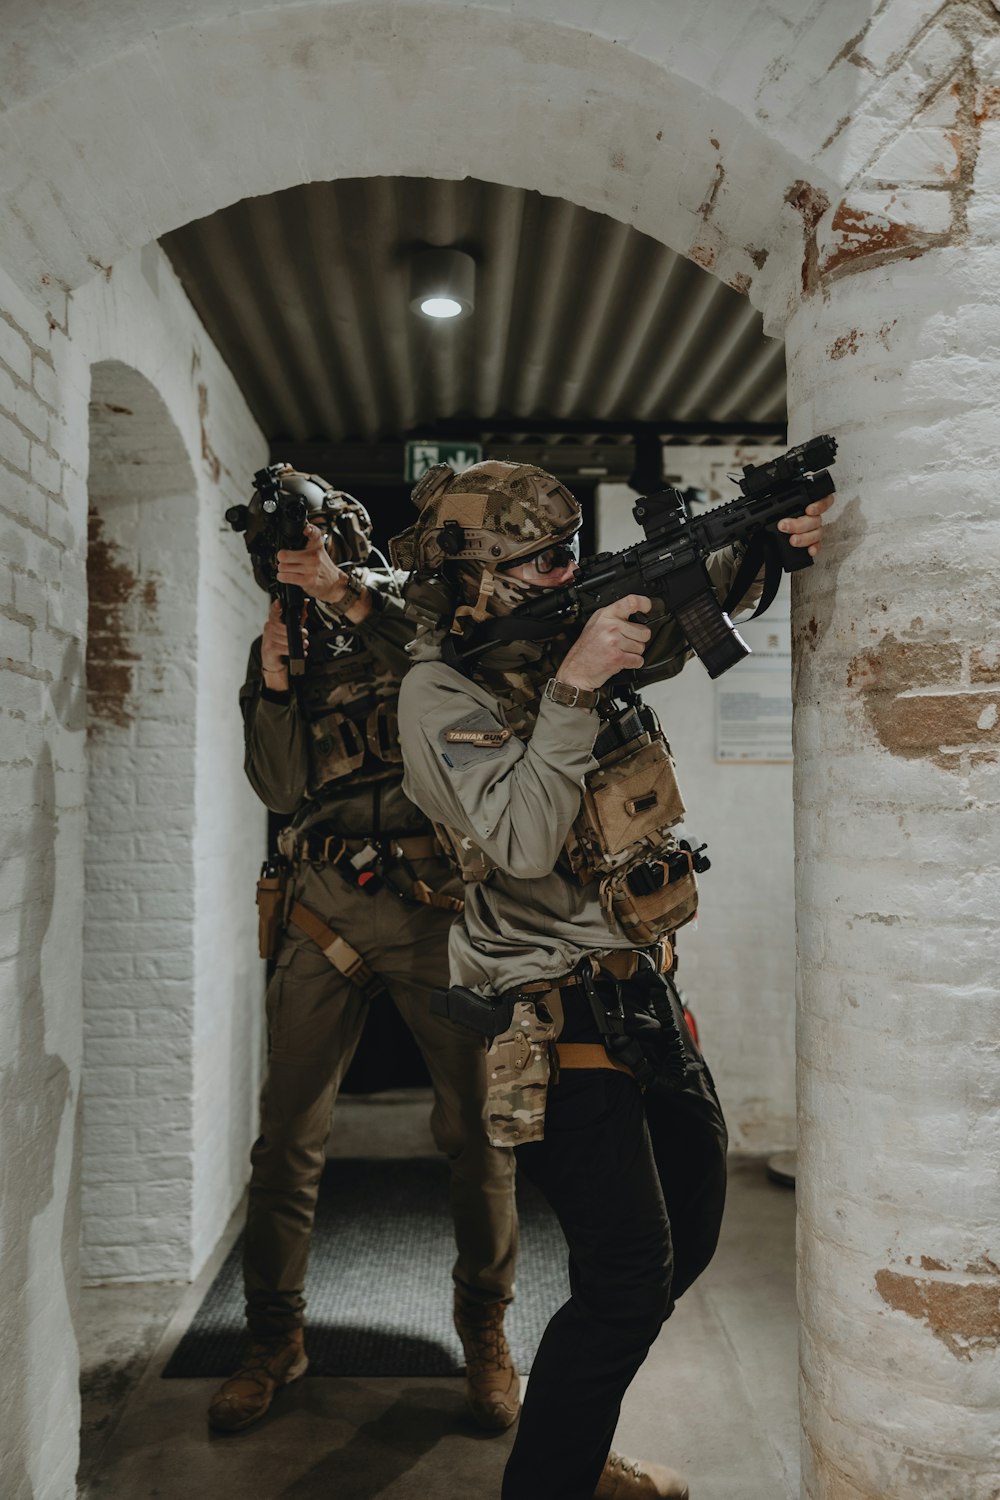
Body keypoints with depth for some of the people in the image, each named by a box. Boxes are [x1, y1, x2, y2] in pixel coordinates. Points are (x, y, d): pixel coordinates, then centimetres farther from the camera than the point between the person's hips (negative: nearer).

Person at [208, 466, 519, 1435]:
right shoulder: (277, 645, 13)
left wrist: (351, 597, -17)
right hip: (322, 909, 3)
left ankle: (484, 1329, 23)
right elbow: (279, 789, 4)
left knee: (475, 1128, 3)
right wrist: (275, 687, -8)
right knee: (287, 1135, 5)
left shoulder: (408, 606, 6)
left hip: (432, 904, -2)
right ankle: (275, 1336, 24)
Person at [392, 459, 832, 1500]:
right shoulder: (441, 693, -15)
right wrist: (573, 688, -29)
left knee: (690, 1230, 20)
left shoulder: (557, 644, 5)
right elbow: (522, 842, -28)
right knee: (630, 1278, -6)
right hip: (560, 1019, -9)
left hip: (640, 990, 9)